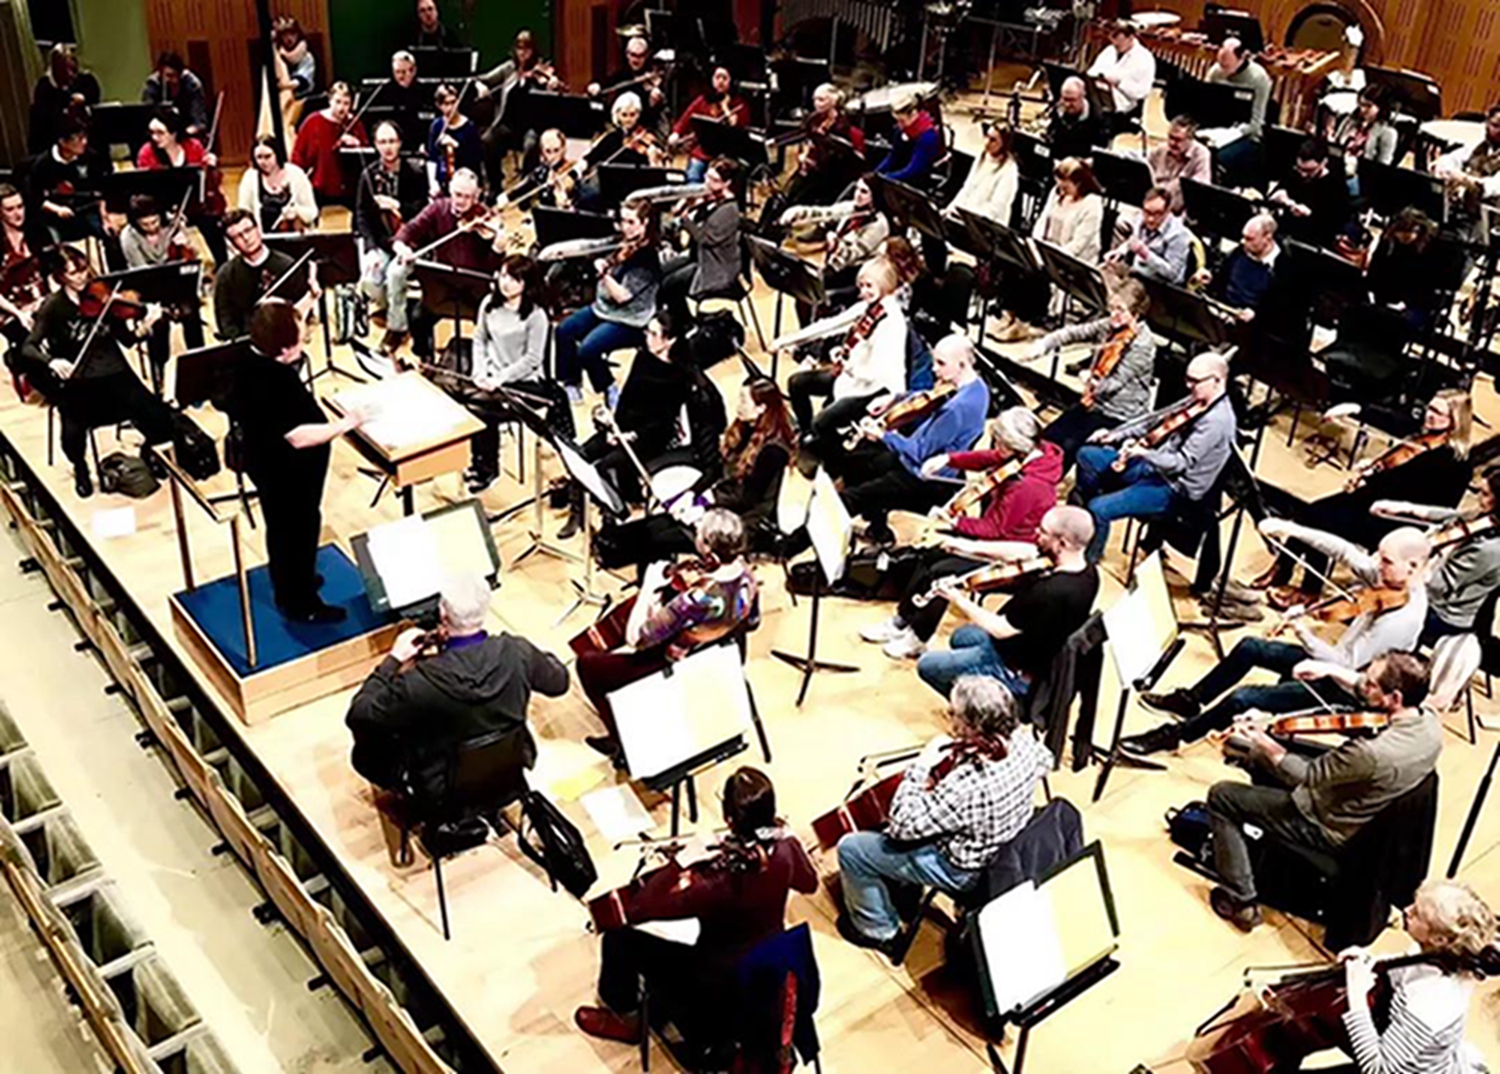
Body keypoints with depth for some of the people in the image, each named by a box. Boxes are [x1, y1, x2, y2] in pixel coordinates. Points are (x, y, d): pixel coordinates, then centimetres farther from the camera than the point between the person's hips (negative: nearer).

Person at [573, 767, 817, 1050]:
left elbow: (635, 910, -30)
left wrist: (676, 864, -22)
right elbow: (809, 883, 4)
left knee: (618, 937, 4)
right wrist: (783, 832, 12)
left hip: (720, 992, -6)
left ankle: (627, 1020, 30)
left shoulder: (718, 881, -37)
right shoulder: (784, 849, -21)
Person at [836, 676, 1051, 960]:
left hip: (962, 869, -8)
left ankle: (880, 932, 26)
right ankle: (902, 887, 44)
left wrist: (922, 765, -25)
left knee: (851, 849, 3)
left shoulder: (966, 786, -43)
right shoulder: (1023, 740, -21)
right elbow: (1044, 761, 6)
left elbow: (904, 824, -30)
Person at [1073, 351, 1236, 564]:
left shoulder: (1216, 420, -25)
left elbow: (1181, 463, -30)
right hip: (1157, 466, 10)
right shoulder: (1197, 401, 4)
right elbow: (1155, 419, 11)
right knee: (1087, 456, 10)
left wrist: (1143, 453, -43)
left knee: (1098, 508, -23)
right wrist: (1116, 434, 2)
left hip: (1175, 490, -10)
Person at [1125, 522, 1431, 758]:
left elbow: (1345, 663, -29)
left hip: (1341, 689, -9)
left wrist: (1302, 631, -24)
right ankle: (1190, 701, 27)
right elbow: (1344, 551, -6)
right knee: (1250, 648, 11)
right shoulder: (1392, 579, -10)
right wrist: (1292, 529, -15)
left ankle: (1173, 736, 3)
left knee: (1242, 699, -15)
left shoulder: (1403, 618, -32)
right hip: (1343, 664, 9)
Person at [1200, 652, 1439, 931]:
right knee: (1262, 759, 23)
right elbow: (1366, 694, 6)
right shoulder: (1430, 721, -16)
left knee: (1220, 796, 4)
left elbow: (1306, 775, -23)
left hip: (1330, 830, -8)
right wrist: (1331, 671, -2)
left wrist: (1262, 745, -12)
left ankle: (1242, 902, 10)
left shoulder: (1372, 753, -40)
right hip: (1365, 811, 8)